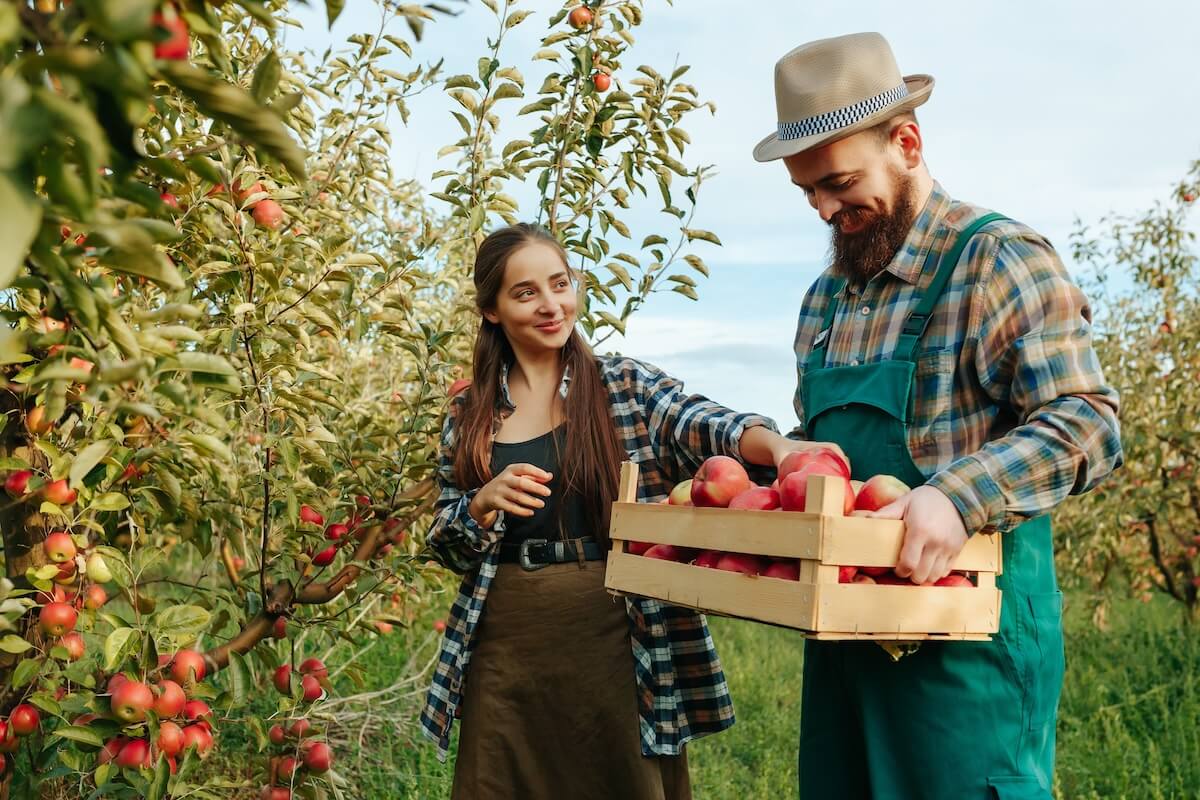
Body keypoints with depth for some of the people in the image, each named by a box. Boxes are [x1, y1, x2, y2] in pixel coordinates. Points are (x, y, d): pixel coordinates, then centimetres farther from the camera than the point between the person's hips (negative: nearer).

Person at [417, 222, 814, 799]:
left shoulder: (628, 387, 1)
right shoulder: (469, 415, 6)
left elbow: (702, 425, -19)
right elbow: (447, 546, 8)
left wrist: (774, 444, -41)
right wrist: (486, 503, -14)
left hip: (618, 638, -2)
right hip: (507, 644, 2)